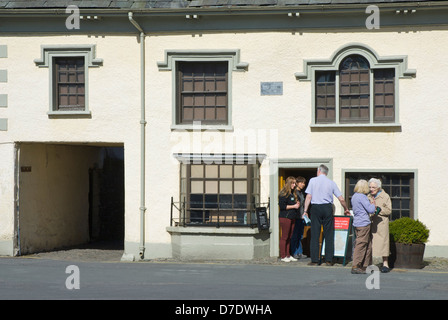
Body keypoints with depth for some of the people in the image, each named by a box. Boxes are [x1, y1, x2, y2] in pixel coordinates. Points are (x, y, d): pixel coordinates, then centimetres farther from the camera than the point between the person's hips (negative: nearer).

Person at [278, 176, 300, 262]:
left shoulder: (293, 193, 17)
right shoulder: (284, 194, -10)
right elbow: (282, 205, -17)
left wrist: (297, 204, 4)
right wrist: (293, 206, -14)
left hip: (292, 217, 8)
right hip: (285, 217, -8)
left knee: (289, 237, 10)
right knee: (284, 237, -5)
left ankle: (288, 255, 16)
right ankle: (283, 256, -1)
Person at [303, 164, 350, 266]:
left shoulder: (313, 180, 3)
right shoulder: (331, 182, 7)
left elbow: (308, 197, -4)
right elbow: (341, 199, 6)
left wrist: (305, 211, -1)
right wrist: (346, 209, 21)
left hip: (315, 208, -1)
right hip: (327, 208, 1)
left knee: (315, 234, 2)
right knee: (329, 235, 5)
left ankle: (314, 259, 0)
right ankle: (329, 260, 3)